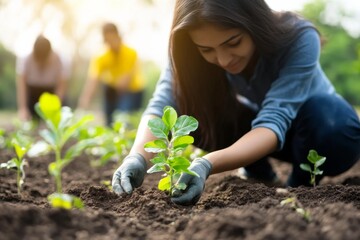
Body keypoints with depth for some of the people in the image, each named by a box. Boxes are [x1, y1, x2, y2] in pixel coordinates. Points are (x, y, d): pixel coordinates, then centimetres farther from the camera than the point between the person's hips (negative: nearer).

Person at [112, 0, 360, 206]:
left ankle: (302, 185, -6)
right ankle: (259, 175, 1)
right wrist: (138, 156, -54)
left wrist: (207, 165, -57)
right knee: (191, 111, -24)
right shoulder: (197, 49, -24)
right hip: (254, 126, 4)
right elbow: (163, 103, -34)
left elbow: (274, 119, -42)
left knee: (337, 129, -38)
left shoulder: (299, 38, -34)